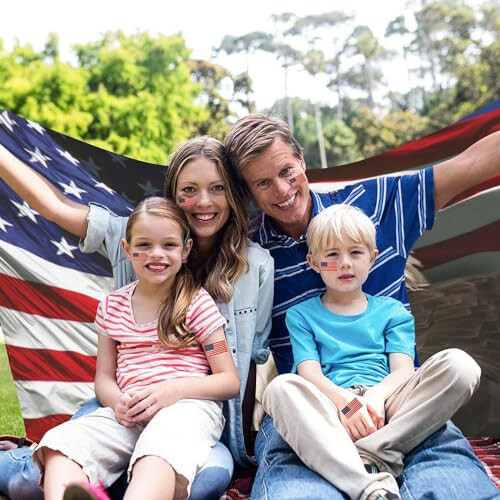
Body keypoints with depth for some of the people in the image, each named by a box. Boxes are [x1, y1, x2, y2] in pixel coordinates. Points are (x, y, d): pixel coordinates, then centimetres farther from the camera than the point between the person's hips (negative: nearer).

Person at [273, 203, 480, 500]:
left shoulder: (391, 311, 21)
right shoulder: (301, 316, 17)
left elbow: (404, 369, 6)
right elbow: (309, 374, 2)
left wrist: (376, 396, -17)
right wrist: (346, 402, -19)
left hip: (384, 406, 2)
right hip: (331, 408, -1)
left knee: (459, 364, -23)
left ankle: (369, 456, -32)